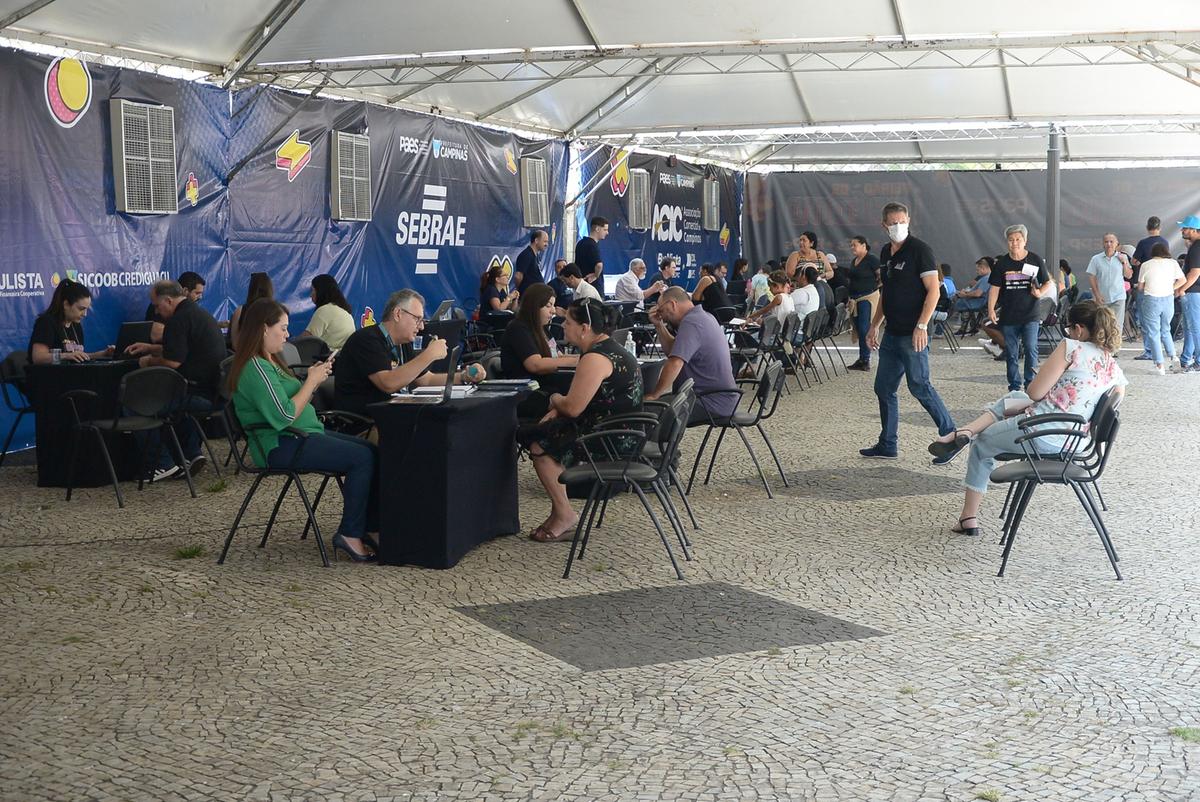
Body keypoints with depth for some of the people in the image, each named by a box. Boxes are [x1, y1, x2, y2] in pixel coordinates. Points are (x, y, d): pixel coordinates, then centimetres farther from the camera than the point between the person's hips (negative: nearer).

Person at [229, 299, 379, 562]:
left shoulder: (270, 362, 18)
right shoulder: (255, 368, -14)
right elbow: (284, 415, -21)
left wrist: (313, 379, 5)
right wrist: (312, 381, -11)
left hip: (302, 436, 10)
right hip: (280, 447, -10)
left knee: (373, 451, -5)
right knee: (362, 458, -21)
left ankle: (368, 525, -4)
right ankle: (350, 534, -13)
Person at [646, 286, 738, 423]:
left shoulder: (690, 322, -18)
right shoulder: (703, 316, 15)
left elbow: (675, 363, -28)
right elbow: (673, 350, 21)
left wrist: (654, 394, -20)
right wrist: (659, 326, 11)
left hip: (713, 402, -10)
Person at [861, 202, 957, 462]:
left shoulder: (919, 250, -10)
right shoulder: (886, 253, 14)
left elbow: (933, 290, -14)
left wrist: (921, 326, -21)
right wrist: (874, 325, 21)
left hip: (913, 335, -8)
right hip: (892, 333, 8)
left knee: (919, 386, -8)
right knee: (884, 388, 11)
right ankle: (887, 445, 20)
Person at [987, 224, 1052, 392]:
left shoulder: (1035, 260, 1)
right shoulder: (1002, 263, 5)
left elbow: (1047, 283, 8)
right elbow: (995, 287, 5)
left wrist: (1040, 293, -13)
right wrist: (991, 309, -6)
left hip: (1030, 315, -2)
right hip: (1008, 317, 2)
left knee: (1031, 348, -14)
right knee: (1011, 354, 7)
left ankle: (1031, 384, -5)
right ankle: (1014, 387, 17)